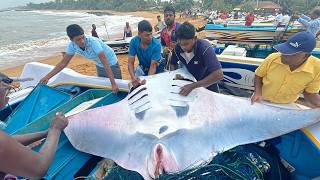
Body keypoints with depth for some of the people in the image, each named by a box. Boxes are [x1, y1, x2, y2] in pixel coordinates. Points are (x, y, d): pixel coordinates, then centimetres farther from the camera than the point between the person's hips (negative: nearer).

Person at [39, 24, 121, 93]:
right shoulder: (72, 46, -18)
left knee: (116, 90, 2)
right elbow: (63, 63, -6)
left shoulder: (93, 42, -35)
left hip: (111, 64, -5)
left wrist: (114, 84, -41)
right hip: (99, 66, 5)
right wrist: (48, 76, -10)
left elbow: (106, 64, -38)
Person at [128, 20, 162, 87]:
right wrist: (133, 77, -39)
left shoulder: (156, 44, -29)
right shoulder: (134, 41, -21)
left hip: (156, 69, -2)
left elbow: (153, 66, -28)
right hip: (142, 67, 2)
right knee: (135, 83, -10)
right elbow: (130, 63, -21)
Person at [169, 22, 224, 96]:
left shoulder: (205, 48, -30)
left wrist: (193, 86, -43)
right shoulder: (177, 48, -16)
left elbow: (219, 75, -38)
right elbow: (173, 64, 3)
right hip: (190, 82, 3)